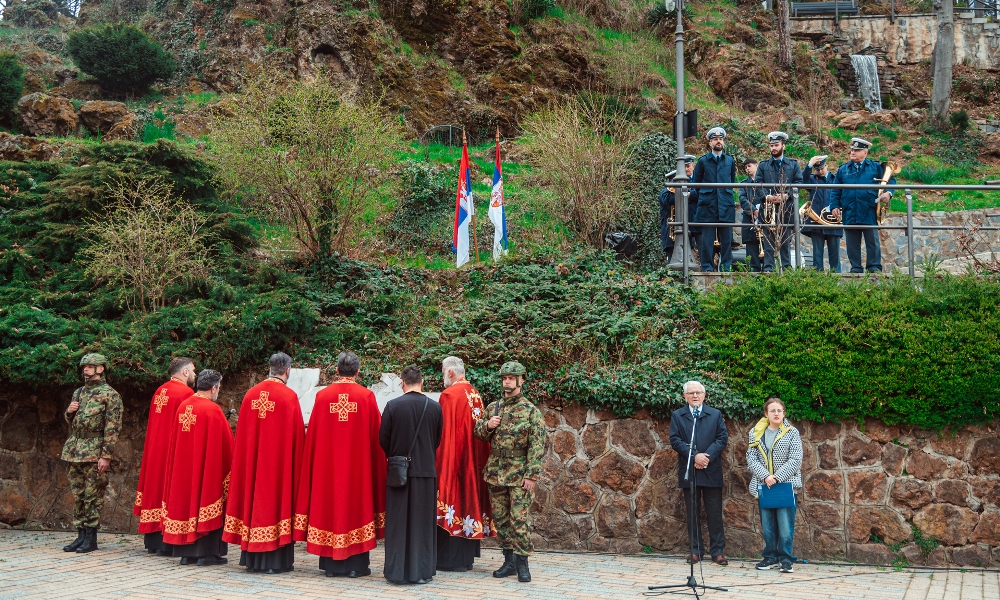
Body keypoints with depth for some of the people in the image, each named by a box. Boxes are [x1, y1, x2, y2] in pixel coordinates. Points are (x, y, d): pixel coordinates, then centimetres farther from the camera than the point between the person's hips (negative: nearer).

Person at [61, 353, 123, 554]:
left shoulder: (110, 394, -6)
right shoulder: (78, 392, 15)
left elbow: (112, 428, -11)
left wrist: (106, 455, -17)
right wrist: (69, 412, 1)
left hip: (94, 452, -7)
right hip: (74, 451, 7)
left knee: (93, 496, -3)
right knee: (78, 495, 9)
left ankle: (91, 538, 2)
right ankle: (81, 535, 15)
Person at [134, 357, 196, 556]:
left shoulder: (159, 392, 12)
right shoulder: (185, 393, -14)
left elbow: (152, 426, 17)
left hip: (155, 451, 8)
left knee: (157, 485, 12)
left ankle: (153, 541, 17)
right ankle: (166, 544, -4)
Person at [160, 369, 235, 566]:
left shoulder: (182, 407, 5)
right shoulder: (212, 410, -16)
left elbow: (175, 441, 12)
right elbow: (226, 443, -11)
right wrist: (229, 464, 3)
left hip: (183, 468, 7)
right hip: (208, 468, -6)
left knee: (186, 501, 11)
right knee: (205, 502, 1)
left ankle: (186, 552, 15)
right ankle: (206, 553, 2)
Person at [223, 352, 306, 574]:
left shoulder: (250, 395, 3)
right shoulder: (289, 396, -11)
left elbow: (242, 433, 8)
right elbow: (297, 434, -8)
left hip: (252, 461, 5)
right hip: (280, 461, -5)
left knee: (255, 493, 12)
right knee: (276, 499, 0)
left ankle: (252, 558, 17)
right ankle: (276, 560, 2)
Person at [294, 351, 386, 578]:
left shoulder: (323, 396, -1)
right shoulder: (366, 396, -6)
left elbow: (313, 435, 2)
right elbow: (376, 435, -2)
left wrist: (315, 463, 13)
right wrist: (378, 464, 10)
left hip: (327, 465, 2)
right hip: (358, 465, -2)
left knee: (330, 502, 8)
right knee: (356, 502, 5)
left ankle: (332, 565, 12)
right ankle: (356, 565, 6)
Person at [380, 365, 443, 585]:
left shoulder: (393, 406, -8)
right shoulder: (435, 407, -3)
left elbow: (383, 439, -1)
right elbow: (438, 440, 7)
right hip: (426, 470, 1)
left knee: (398, 522, 7)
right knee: (423, 522, 9)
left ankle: (397, 571, 11)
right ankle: (421, 572, 11)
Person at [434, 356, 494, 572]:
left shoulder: (450, 394, -13)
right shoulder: (476, 395, 9)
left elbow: (443, 432, -15)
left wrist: (440, 463, -11)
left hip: (453, 458, -8)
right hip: (473, 462, 8)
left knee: (453, 498, -3)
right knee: (468, 496, 11)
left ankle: (451, 559, -1)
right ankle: (467, 557, 17)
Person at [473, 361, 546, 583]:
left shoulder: (531, 411, -5)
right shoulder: (492, 408, 10)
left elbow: (537, 446, -9)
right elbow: (478, 434, 17)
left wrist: (531, 475, -16)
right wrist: (487, 426, -6)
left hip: (519, 475, -5)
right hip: (495, 473, 5)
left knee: (519, 519, -7)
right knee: (500, 518, 9)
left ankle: (522, 563, 2)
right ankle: (509, 561, 19)